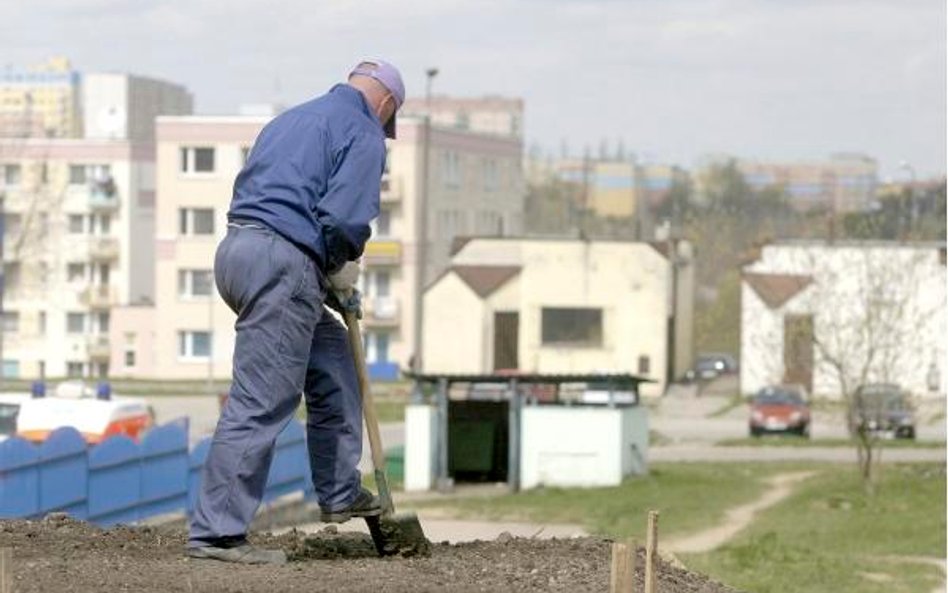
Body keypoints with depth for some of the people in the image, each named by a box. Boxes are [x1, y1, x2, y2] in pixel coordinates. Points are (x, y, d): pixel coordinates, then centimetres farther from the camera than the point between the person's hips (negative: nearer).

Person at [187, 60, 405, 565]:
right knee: (260, 403, -8)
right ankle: (217, 532, -10)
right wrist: (342, 276, 7)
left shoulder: (291, 120, 26)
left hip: (237, 245, 9)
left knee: (332, 361, 24)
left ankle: (340, 494, 27)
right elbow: (345, 219, -14)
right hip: (283, 262, -9)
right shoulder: (364, 134, 0)